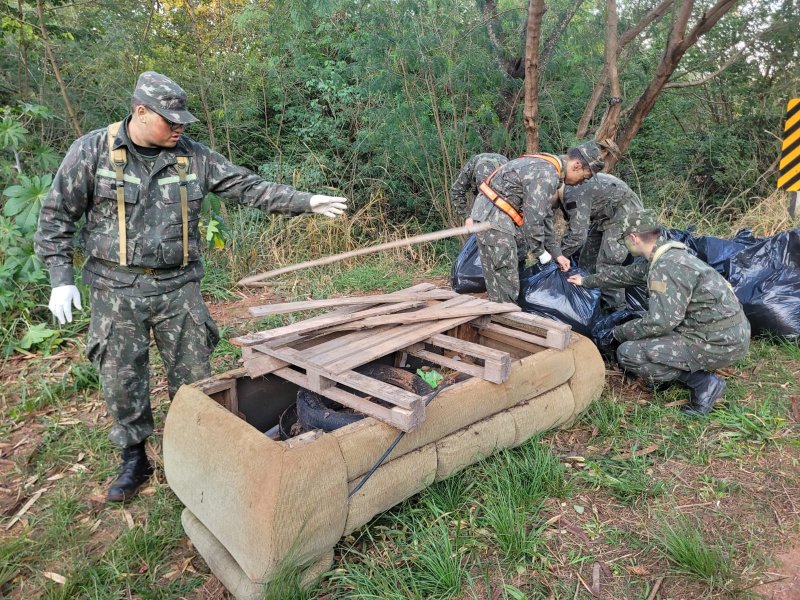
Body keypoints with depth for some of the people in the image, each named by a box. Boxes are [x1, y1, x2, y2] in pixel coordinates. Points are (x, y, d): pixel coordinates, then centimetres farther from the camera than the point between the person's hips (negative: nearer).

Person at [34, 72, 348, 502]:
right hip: (118, 290, -1)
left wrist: (305, 202, -6)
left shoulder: (193, 156, 0)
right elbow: (57, 216, 0)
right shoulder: (92, 151, -6)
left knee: (193, 377, 8)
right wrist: (61, 279, -5)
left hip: (178, 287, 2)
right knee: (121, 381, 7)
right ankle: (134, 460, 28)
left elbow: (248, 187, 0)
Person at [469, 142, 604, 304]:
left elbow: (538, 211, 19)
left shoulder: (545, 164, 14)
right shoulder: (547, 176, -19)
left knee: (493, 275, 15)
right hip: (494, 217, -10)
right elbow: (533, 218, -19)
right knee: (506, 274, -5)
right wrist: (539, 251, -5)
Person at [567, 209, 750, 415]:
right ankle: (700, 376, 15)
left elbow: (661, 321, -26)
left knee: (628, 352, -10)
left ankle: (703, 383, -5)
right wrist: (587, 281, 36)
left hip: (719, 343, -10)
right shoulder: (666, 255, 10)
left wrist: (620, 332, -8)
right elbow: (627, 273, 25)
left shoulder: (666, 267, -22)